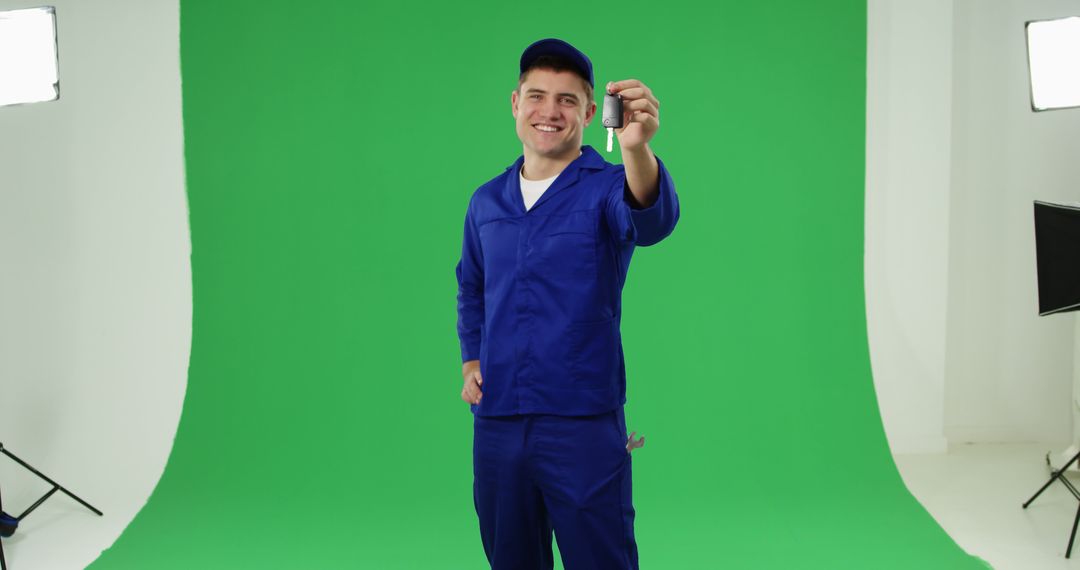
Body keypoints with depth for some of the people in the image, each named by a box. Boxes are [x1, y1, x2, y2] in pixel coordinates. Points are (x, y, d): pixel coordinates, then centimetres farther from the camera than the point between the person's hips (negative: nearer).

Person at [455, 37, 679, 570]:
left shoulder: (606, 187, -5)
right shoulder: (486, 202, 10)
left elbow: (651, 221, -29)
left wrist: (636, 147, -48)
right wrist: (470, 361, 10)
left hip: (583, 423, -5)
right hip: (495, 421, 5)